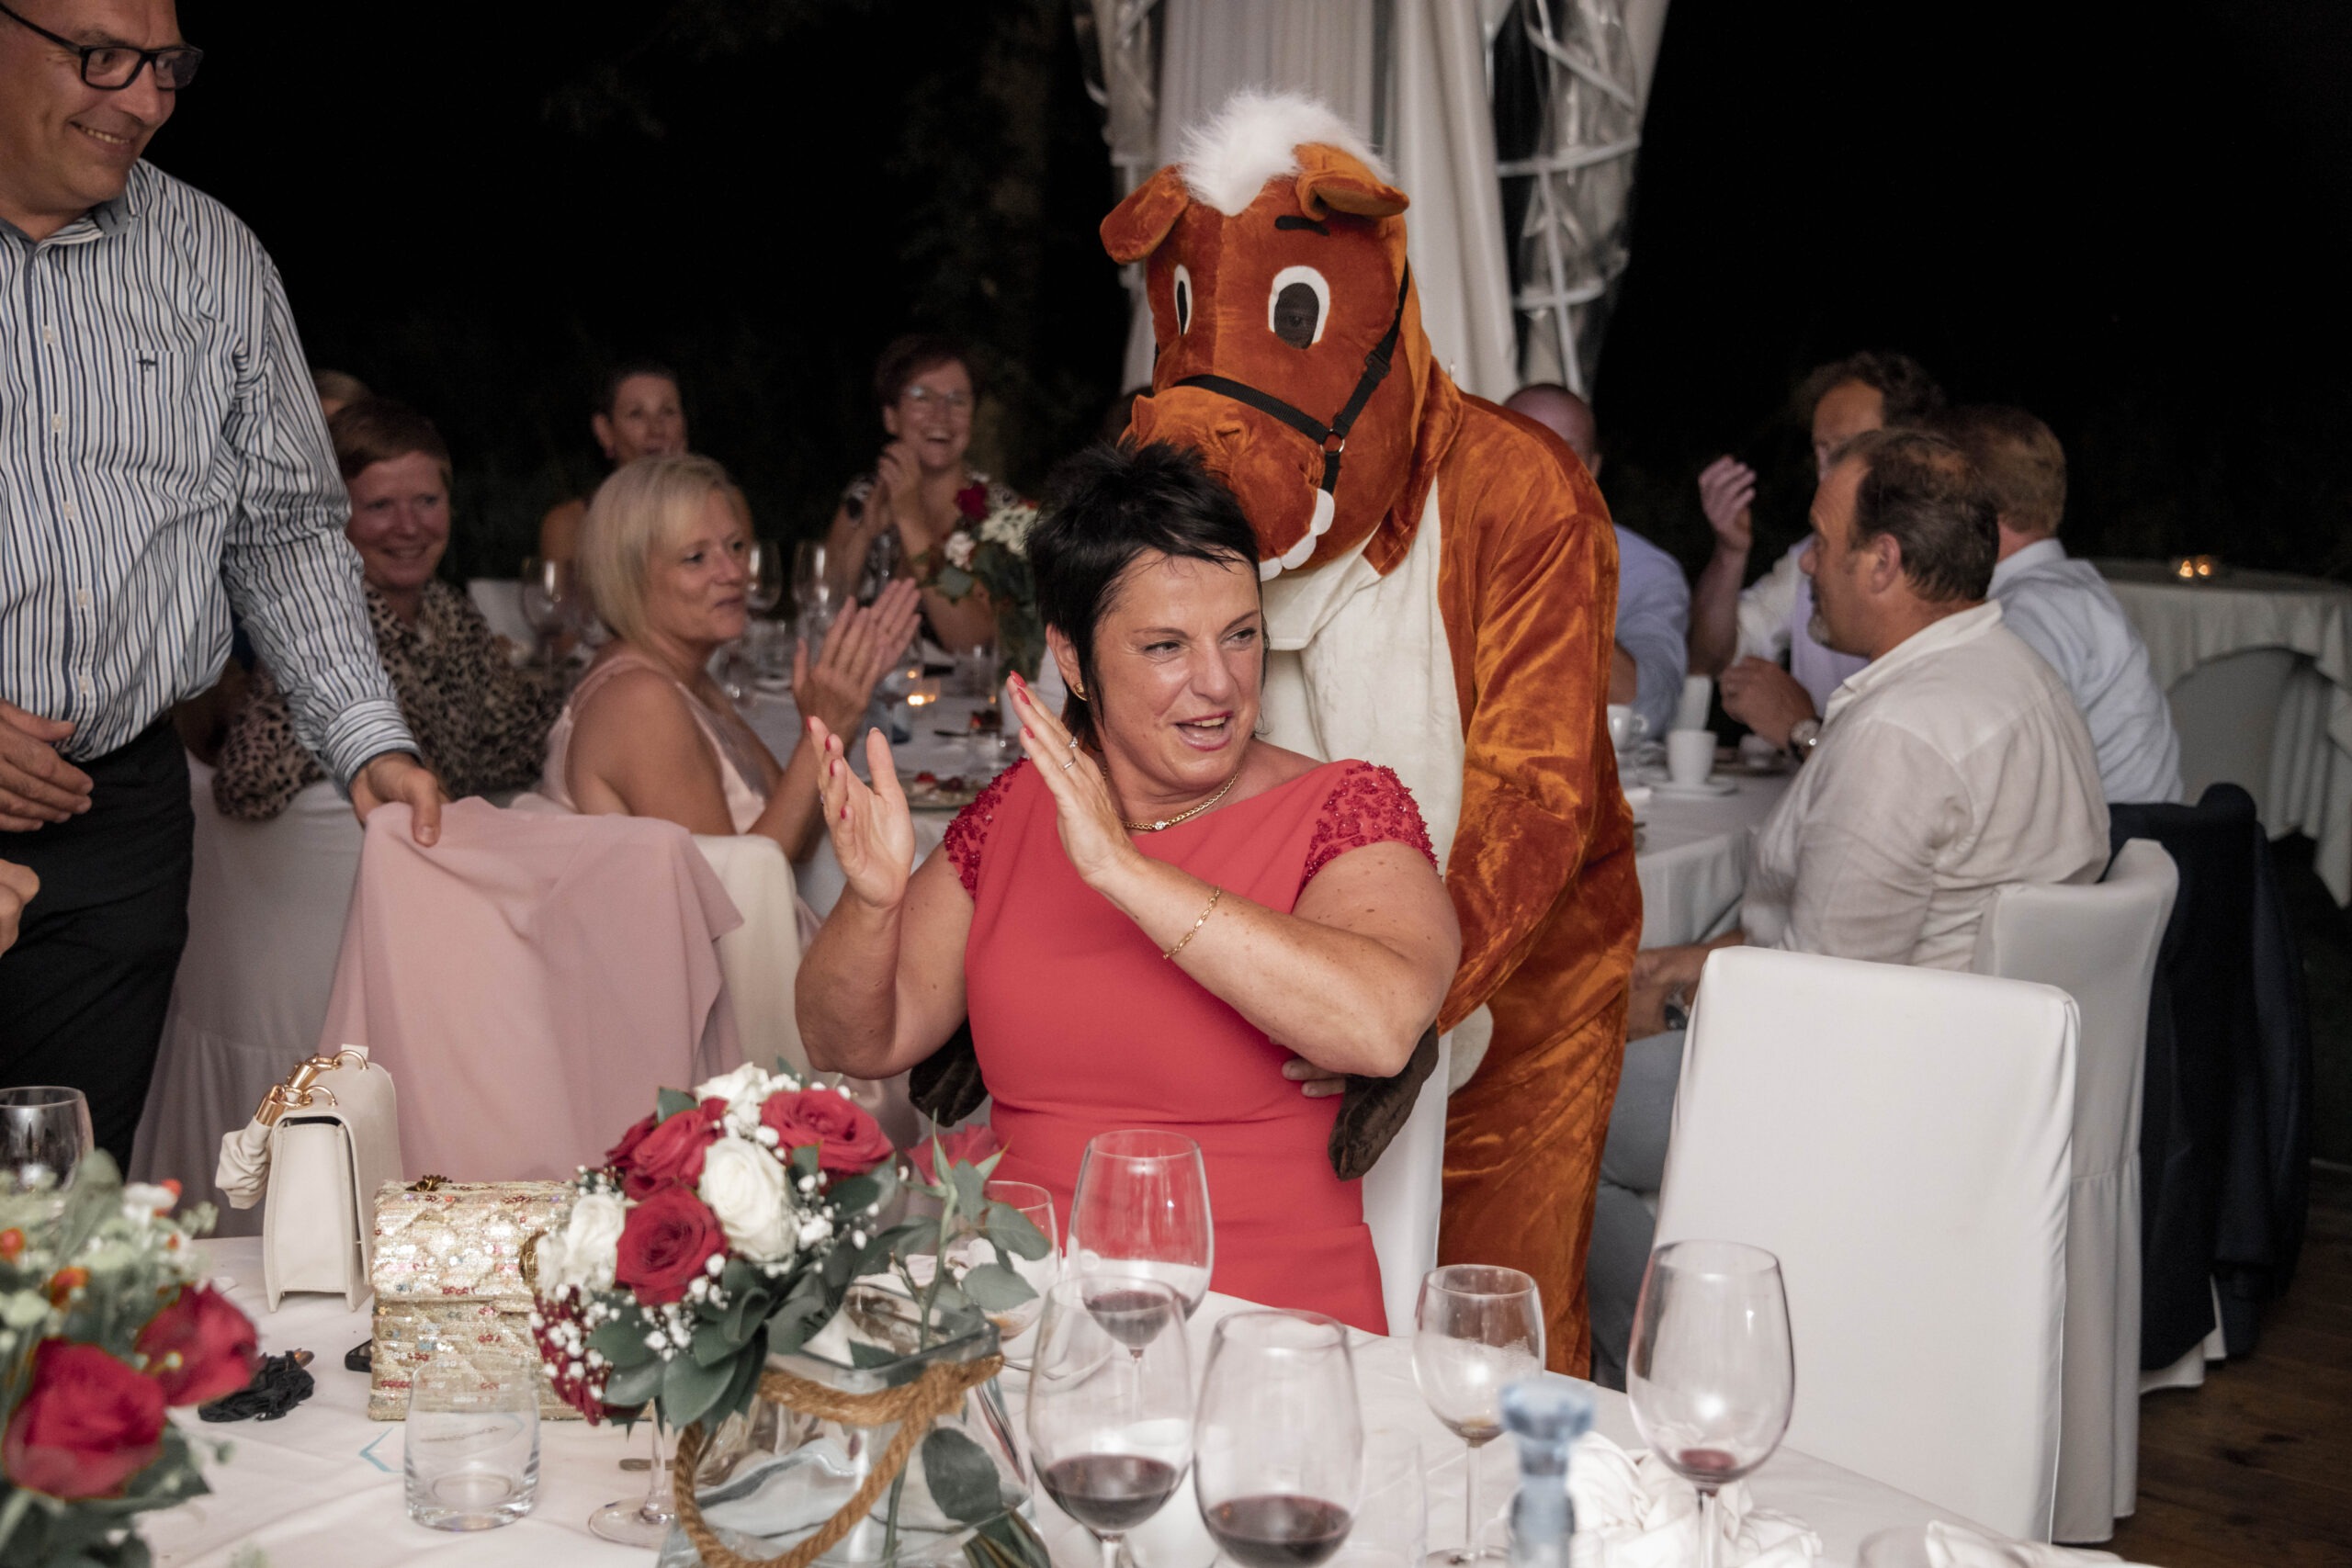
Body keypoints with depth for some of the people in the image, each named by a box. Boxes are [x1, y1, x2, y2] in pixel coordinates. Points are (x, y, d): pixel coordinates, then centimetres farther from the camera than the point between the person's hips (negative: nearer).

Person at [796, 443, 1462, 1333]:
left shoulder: (1343, 810, -3)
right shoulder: (1018, 809, 9)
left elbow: (1381, 1025, -24)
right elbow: (852, 1048, 11)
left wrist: (1124, 867, -23)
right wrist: (873, 900, -10)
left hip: (1270, 1329, -3)